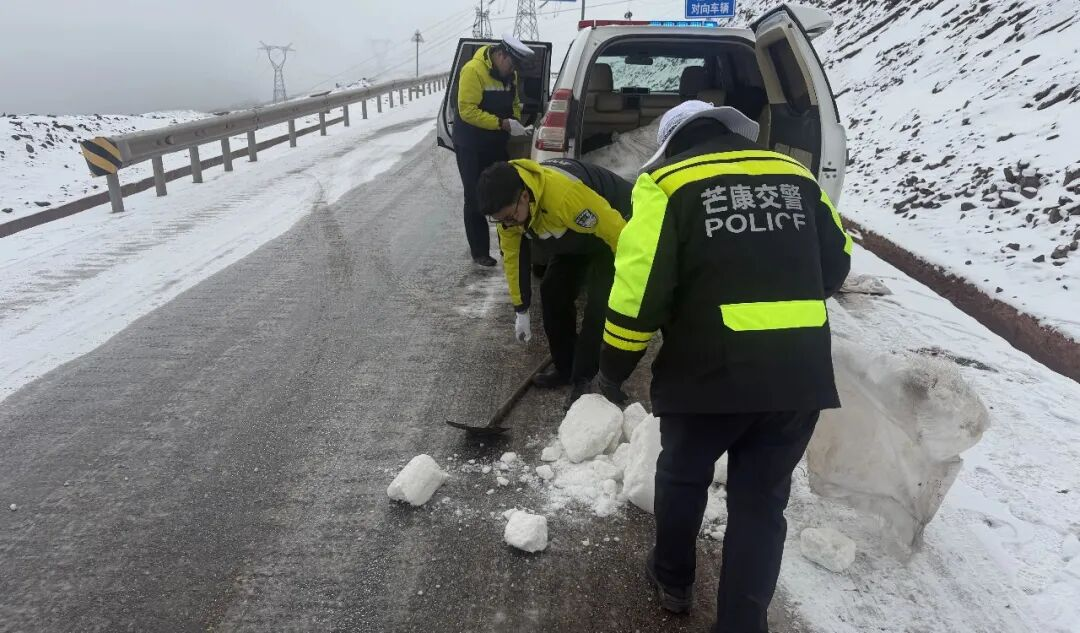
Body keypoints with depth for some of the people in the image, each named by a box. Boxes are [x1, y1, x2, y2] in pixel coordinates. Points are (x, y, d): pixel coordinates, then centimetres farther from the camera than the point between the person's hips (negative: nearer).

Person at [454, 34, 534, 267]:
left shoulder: (510, 75, 4)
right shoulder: (473, 70, -19)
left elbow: (514, 103, 18)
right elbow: (468, 111, -25)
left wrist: (515, 121, -3)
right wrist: (502, 123, -29)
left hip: (497, 144, 7)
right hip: (471, 147, -7)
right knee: (476, 199, 0)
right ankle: (479, 251, 8)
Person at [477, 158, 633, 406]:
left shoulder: (565, 195, -43)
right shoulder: (508, 206, -18)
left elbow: (615, 230, -34)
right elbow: (512, 254, -4)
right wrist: (521, 311, 1)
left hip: (614, 227, -7)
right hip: (576, 235, 7)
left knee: (599, 305, -15)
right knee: (553, 292, 3)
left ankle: (584, 379, 1)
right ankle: (565, 367, 19)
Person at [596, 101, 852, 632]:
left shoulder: (666, 181, 0)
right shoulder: (795, 174, 14)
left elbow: (639, 287, -9)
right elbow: (836, 264, 20)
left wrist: (613, 370, 3)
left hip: (710, 371, -3)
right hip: (801, 374, 3)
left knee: (682, 477, 24)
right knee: (762, 501, 17)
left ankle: (673, 580, 44)